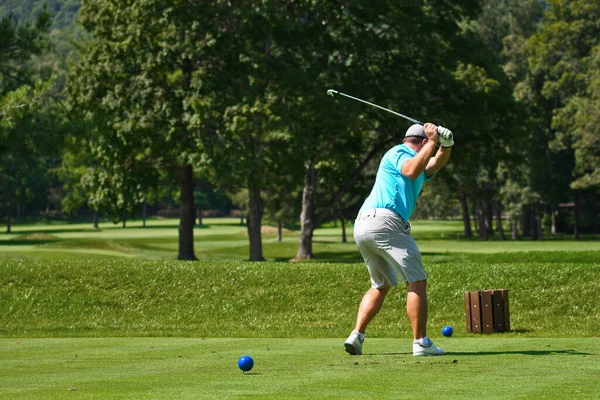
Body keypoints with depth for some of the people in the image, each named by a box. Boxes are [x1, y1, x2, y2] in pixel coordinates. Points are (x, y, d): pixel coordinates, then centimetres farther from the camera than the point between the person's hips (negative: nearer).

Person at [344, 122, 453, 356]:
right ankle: (421, 342, -11)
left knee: (381, 285, 19)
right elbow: (411, 171, -18)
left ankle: (356, 336, 5)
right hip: (385, 221, -10)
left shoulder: (408, 157, 30)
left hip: (361, 227, 10)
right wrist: (433, 142, -12)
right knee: (417, 281, -6)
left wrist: (446, 145, 11)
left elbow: (436, 165, 31)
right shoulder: (399, 153, 2)